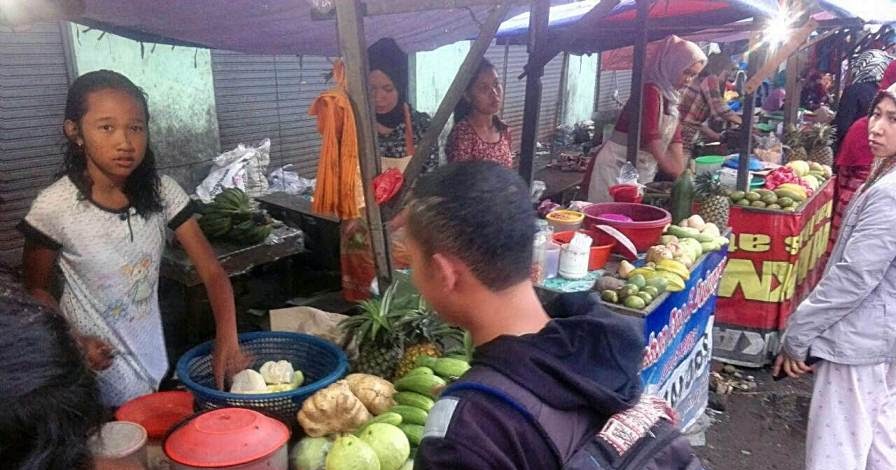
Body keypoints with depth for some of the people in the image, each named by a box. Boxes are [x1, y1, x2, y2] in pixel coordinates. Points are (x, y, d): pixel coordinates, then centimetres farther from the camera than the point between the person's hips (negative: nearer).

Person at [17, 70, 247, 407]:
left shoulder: (161, 192, -13)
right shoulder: (55, 206, -19)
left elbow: (212, 272, -14)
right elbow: (36, 289, -5)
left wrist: (227, 339, -29)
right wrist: (73, 341, -21)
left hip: (149, 351, 3)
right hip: (97, 358, -3)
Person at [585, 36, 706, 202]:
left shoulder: (672, 95, 11)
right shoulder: (650, 90, -16)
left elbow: (674, 137, 8)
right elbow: (650, 135, -23)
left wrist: (681, 172, -1)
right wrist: (670, 168, -22)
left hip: (643, 170, 9)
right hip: (618, 167, -8)